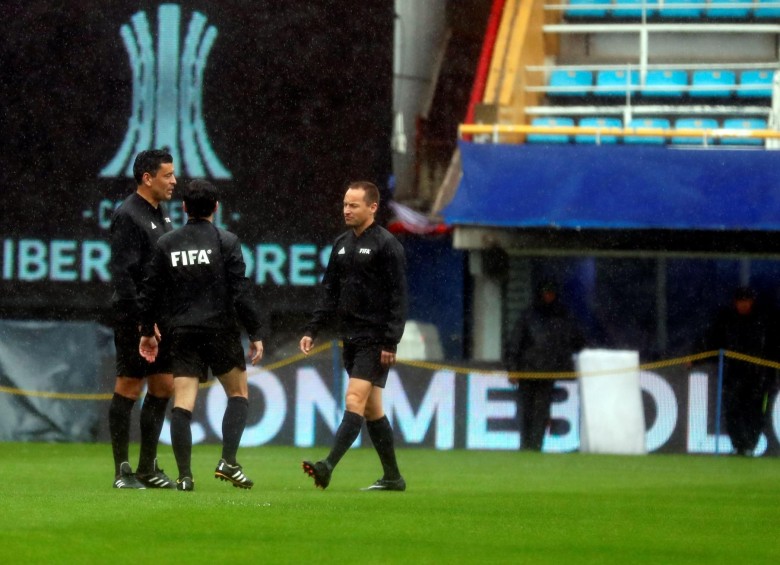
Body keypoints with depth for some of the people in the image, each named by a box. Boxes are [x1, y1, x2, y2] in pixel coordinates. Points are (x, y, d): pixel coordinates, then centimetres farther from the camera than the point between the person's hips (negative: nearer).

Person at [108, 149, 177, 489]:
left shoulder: (160, 213, 15)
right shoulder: (128, 216, -13)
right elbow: (122, 274, -18)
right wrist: (141, 318, -21)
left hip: (161, 318, 9)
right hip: (135, 318, -9)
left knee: (163, 386, 9)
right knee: (128, 388, -3)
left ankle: (148, 467, 17)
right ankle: (122, 471, 2)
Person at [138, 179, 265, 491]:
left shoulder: (166, 244, 7)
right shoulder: (226, 242, -4)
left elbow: (151, 290, 9)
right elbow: (241, 292, -7)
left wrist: (147, 331, 20)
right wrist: (255, 333, -2)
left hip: (182, 334, 3)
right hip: (221, 330, -3)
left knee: (182, 404, 0)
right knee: (238, 394, 12)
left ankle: (184, 475, -6)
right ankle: (228, 462, -3)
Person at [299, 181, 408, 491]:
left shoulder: (386, 245, -8)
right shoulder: (341, 244, 13)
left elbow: (398, 297, -12)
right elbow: (329, 292, 16)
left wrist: (390, 343, -17)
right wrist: (311, 330, 7)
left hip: (375, 341, -8)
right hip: (351, 338, 8)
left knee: (355, 399, -16)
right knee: (372, 408, 10)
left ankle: (328, 466, -28)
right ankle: (392, 477, 15)